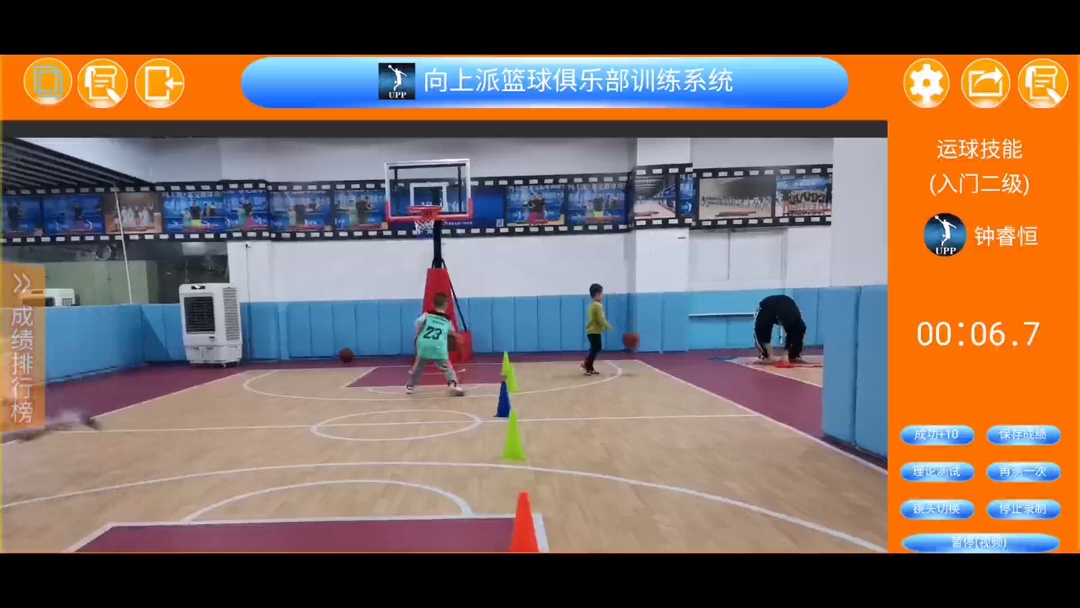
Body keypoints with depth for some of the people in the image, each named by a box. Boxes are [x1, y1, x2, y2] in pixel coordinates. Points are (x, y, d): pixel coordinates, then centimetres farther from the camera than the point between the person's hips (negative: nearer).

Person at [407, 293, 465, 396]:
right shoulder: (447, 320, 20)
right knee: (446, 366, 10)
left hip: (423, 344, 1)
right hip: (438, 346, -1)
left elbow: (419, 322, -4)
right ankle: (453, 384, -11)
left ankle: (410, 386, 32)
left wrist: (418, 335, 11)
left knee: (418, 366, 22)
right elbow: (452, 332, 38)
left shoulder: (427, 315, 15)